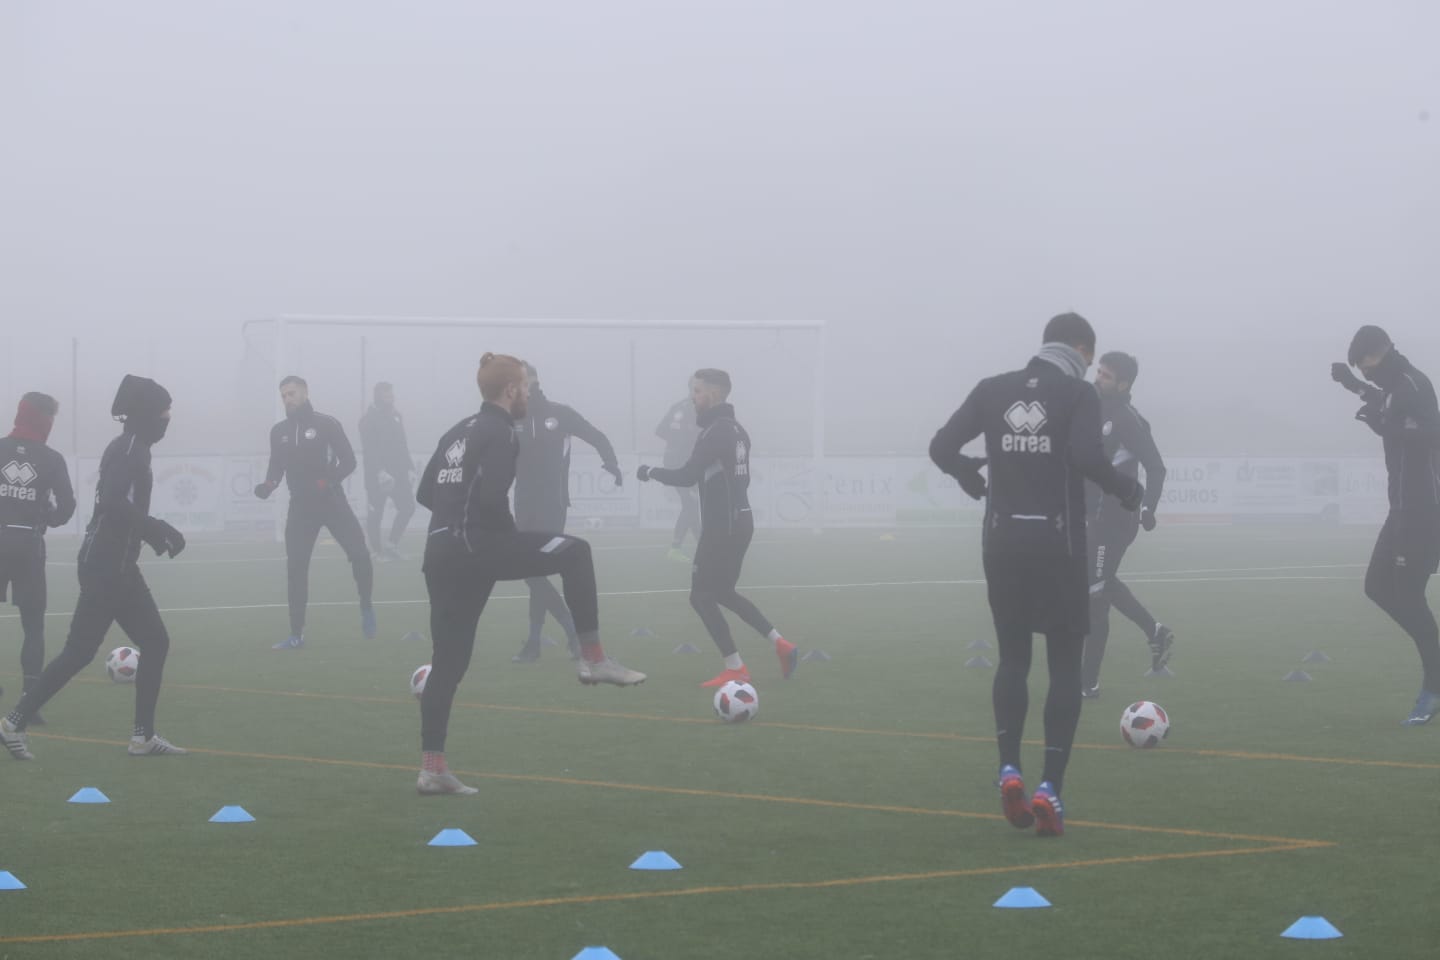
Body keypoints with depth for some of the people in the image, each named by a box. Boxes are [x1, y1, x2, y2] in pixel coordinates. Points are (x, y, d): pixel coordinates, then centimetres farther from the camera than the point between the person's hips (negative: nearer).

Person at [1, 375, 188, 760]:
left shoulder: (133, 449, 14)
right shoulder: (129, 448, -14)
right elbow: (113, 502, -27)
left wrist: (152, 532, 15)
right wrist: (157, 528, -21)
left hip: (118, 565, 10)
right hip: (105, 565, -10)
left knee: (154, 643, 9)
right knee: (80, 650, -9)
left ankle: (144, 736, 10)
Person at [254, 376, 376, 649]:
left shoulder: (326, 424, -5)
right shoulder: (279, 431, 8)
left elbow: (348, 461, -7)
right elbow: (277, 466, 14)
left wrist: (327, 482, -21)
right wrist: (268, 485, -7)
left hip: (332, 501, -3)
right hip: (301, 506, 3)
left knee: (359, 554, -16)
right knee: (296, 568, -1)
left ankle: (366, 609, 10)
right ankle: (296, 635, 6)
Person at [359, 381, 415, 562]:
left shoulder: (396, 416, 13)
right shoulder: (369, 419, -10)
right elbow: (369, 451, -18)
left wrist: (408, 467, 12)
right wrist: (380, 472, -25)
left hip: (397, 472, 7)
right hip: (376, 473, -7)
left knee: (407, 506, -2)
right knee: (375, 513, 0)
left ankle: (391, 545, 7)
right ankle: (377, 549, 8)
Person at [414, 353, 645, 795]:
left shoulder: (460, 432, 21)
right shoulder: (501, 433, -6)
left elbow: (425, 493, 20)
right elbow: (491, 497, -19)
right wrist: (514, 539, -3)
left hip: (440, 552, 9)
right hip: (473, 545, -9)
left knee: (447, 661, 10)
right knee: (574, 552, -1)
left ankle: (432, 768, 9)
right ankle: (594, 660, -4)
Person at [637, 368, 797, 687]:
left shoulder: (716, 432, -17)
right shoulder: (736, 430, 13)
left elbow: (687, 476, -23)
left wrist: (652, 472, -8)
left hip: (722, 525, -9)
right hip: (740, 520, 10)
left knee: (701, 596, -2)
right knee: (722, 592, 20)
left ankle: (735, 669, -3)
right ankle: (779, 643, 13)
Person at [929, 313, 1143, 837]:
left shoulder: (993, 390, 5)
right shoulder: (1079, 394, -6)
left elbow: (941, 446, 1)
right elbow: (1086, 456, -22)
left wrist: (969, 474, 21)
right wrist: (1127, 490, -5)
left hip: (1004, 542, 3)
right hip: (1058, 543, -3)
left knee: (1013, 657, 16)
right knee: (1065, 663, 5)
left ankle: (1009, 770, 0)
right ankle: (1049, 788, -4)